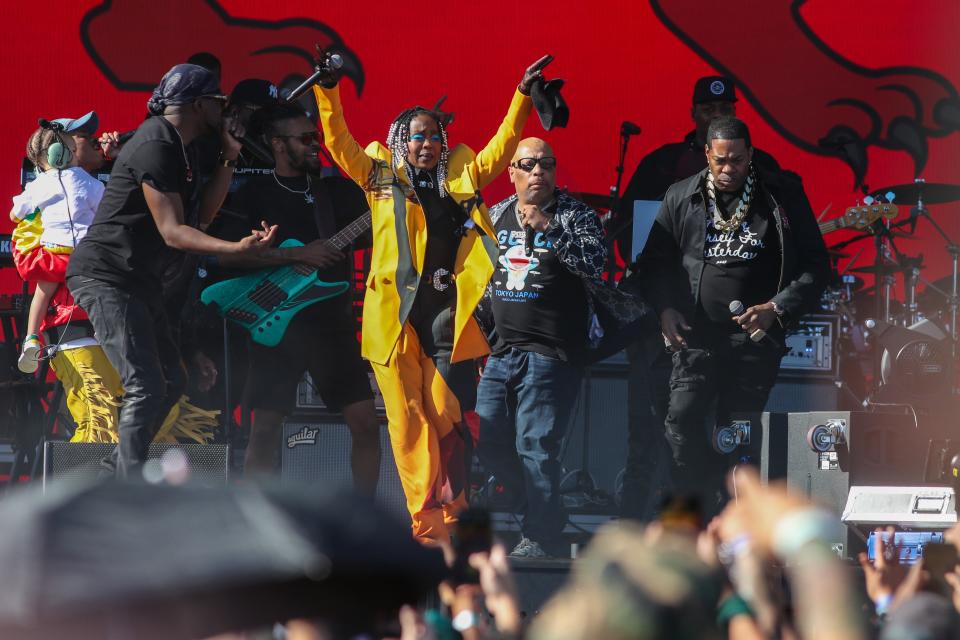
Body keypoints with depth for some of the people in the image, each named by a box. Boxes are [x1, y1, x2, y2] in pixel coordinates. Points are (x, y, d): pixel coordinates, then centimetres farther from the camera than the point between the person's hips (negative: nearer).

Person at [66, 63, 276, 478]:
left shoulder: (173, 147, 15)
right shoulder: (157, 146, -18)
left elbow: (200, 216, 14)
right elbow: (172, 231, -24)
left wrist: (229, 160, 10)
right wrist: (237, 249, -35)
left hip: (138, 279, 11)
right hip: (107, 277, -11)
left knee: (171, 381, 16)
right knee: (146, 389, -17)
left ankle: (123, 463, 28)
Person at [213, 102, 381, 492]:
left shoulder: (336, 192, 11)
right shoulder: (254, 194, 1)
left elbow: (371, 234, 9)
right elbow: (228, 255, -10)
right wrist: (297, 255, -15)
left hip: (332, 318, 3)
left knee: (365, 424, -3)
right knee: (265, 429, -4)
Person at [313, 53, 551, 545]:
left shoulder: (463, 180, 16)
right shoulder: (381, 177, 12)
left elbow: (504, 143, 18)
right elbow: (338, 141, 5)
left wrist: (523, 94, 10)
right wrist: (327, 90, -5)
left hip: (449, 314, 1)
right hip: (397, 315, -1)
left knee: (450, 421, -6)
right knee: (409, 423, -4)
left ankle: (451, 519, -1)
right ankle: (426, 523, -3)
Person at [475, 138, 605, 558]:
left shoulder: (576, 216, -2)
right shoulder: (495, 216, 13)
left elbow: (595, 263, -19)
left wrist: (548, 228, -28)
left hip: (550, 354, -6)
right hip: (502, 351, 6)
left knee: (535, 445, -10)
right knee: (490, 442, 7)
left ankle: (542, 536, -1)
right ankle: (544, 512, 24)